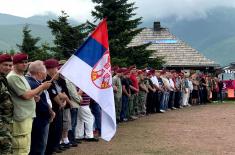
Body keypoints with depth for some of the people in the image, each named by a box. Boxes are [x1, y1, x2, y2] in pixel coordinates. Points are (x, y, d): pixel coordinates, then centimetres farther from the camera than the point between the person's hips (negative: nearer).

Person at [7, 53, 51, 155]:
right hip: (21, 118, -10)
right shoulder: (13, 77, -13)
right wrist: (42, 87, -7)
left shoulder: (21, 76, 18)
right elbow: (26, 95, -17)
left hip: (27, 116, 10)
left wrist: (34, 95, 4)